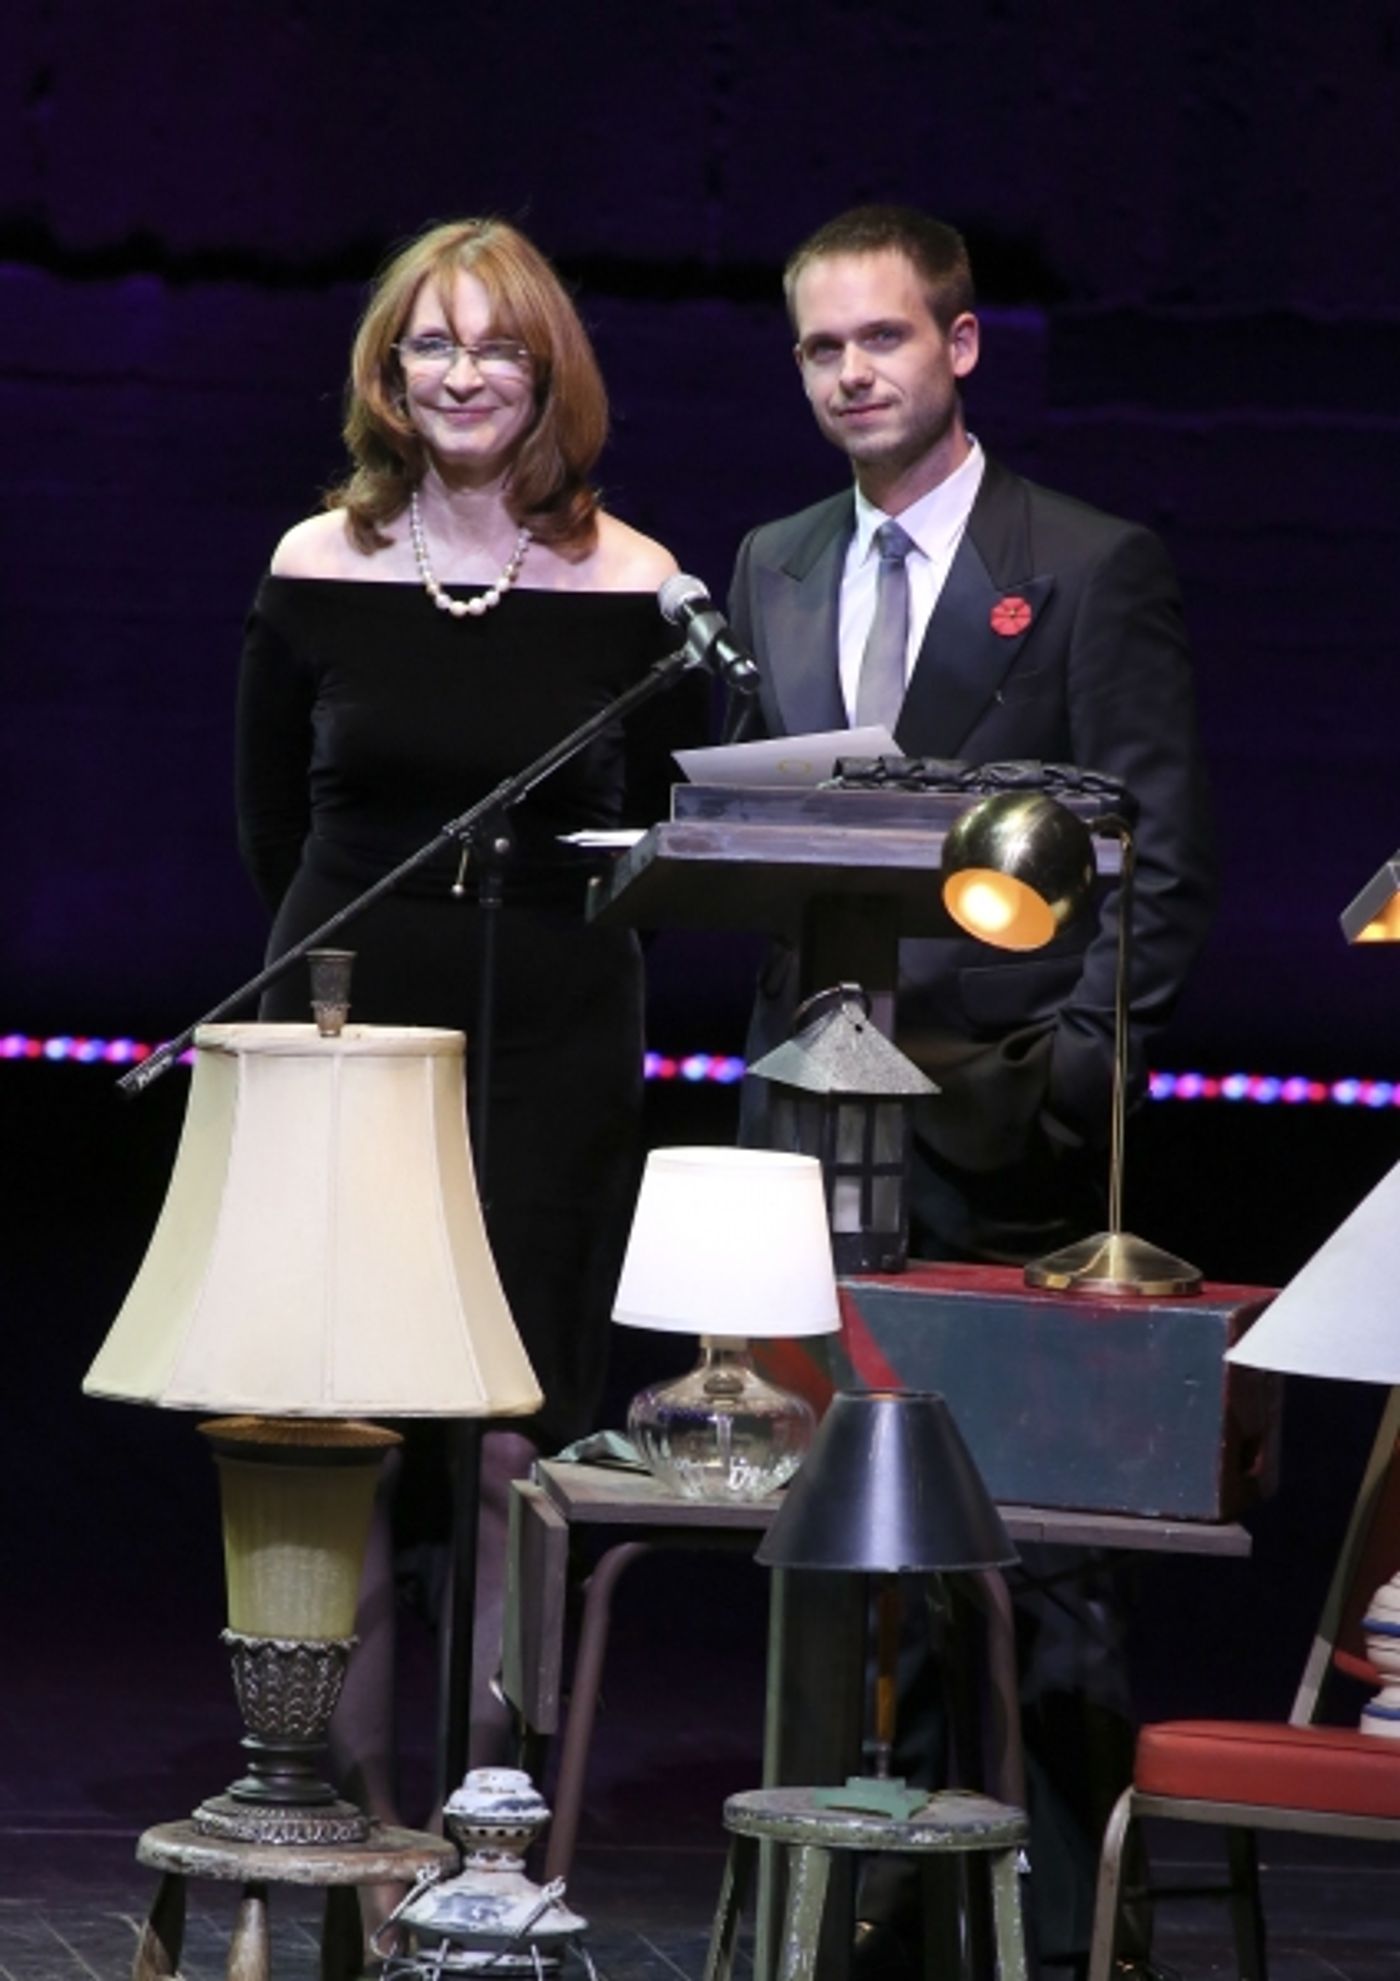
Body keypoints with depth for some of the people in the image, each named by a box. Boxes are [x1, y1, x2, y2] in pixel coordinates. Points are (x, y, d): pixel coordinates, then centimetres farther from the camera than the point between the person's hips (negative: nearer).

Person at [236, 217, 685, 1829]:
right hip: (352, 1031, 1)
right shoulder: (316, 572, 1)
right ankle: (352, 1792, 7)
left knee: (518, 1437, -2)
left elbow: (664, 836, 7)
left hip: (556, 1048, -1)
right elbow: (273, 825, 12)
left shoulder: (630, 587, -2)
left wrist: (539, 952, 5)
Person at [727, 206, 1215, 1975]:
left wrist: (1077, 1068, -12)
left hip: (1003, 1120, -5)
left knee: (1039, 1537, -4)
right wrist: (780, 1042, 5)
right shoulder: (771, 572, 15)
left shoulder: (1092, 568, -1)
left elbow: (1161, 855, -3)